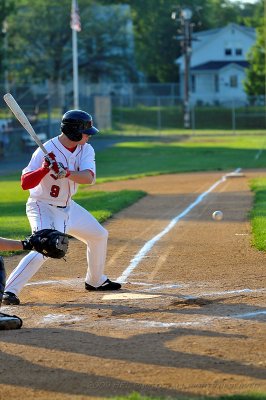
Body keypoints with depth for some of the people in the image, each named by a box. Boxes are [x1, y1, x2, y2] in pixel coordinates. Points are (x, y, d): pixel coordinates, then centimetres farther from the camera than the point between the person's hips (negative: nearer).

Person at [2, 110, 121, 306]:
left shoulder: (86, 149, -5)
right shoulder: (46, 151, -23)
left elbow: (89, 177, -23)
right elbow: (25, 183, -25)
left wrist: (66, 173, -40)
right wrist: (44, 169, -41)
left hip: (68, 207, 8)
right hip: (43, 207, -8)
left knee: (99, 236, 17)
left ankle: (95, 281, 38)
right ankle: (9, 290, -26)